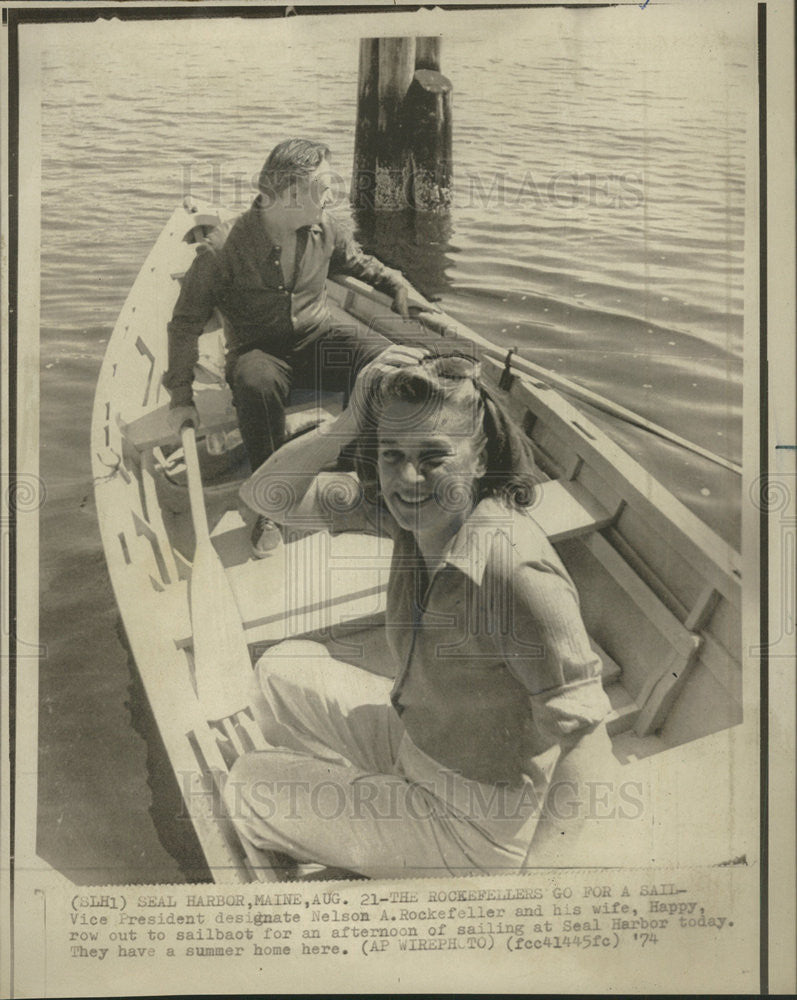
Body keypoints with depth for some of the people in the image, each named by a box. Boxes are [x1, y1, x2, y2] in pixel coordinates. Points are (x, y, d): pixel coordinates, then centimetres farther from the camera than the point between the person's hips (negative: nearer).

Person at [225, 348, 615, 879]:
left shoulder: (514, 569, -35)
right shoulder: (413, 508, -11)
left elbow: (578, 721, -30)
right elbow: (267, 496, -7)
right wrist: (347, 423, -22)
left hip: (472, 827, -7)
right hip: (411, 744, 7)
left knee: (248, 787, 1)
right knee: (282, 670, 16)